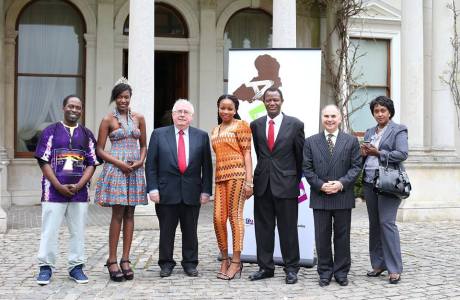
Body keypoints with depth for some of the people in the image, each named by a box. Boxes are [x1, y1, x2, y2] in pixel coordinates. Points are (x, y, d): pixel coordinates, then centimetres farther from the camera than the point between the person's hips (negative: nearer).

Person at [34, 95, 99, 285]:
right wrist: (59, 186, -11)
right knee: (49, 230, -1)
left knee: (78, 231, 6)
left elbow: (92, 164, 6)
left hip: (79, 191, 2)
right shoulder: (50, 131, 4)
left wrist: (78, 186, -8)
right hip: (53, 190, -2)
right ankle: (46, 267, 9)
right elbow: (44, 162, -2)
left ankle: (76, 267, 15)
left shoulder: (87, 135, 10)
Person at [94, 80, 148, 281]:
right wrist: (119, 163, -13)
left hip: (135, 169, 4)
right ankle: (112, 261, 2)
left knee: (129, 214, 5)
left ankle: (125, 260, 10)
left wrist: (141, 161, -4)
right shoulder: (108, 120, 0)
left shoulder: (139, 118, 10)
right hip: (116, 168, -4)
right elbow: (99, 150, -2)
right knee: (117, 214, -5)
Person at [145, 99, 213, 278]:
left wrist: (206, 190, -1)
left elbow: (207, 166, 5)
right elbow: (151, 164, 1)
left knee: (190, 231, 9)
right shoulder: (159, 134, 3)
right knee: (166, 231, 7)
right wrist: (152, 188, -7)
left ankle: (190, 263, 22)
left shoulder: (201, 136, 5)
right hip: (166, 192, -1)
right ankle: (166, 263, 20)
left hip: (192, 194, 1)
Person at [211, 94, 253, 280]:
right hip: (220, 176, 6)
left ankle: (236, 261, 0)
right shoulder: (215, 131, 22)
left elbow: (247, 154, -3)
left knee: (235, 216, -6)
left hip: (237, 174, -6)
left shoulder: (240, 126, 3)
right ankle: (225, 259, 12)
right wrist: (214, 179, 16)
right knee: (218, 218, -1)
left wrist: (249, 181, -11)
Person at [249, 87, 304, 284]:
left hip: (286, 183, -3)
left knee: (288, 229, 3)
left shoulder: (295, 124, -2)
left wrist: (296, 178, 11)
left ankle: (291, 268, 13)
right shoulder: (256, 125, 6)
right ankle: (265, 267, 18)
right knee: (263, 227, 8)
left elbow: (300, 155, 6)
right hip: (262, 183, 3)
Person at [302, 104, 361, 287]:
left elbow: (356, 167, 0)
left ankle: (341, 272, 17)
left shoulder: (351, 141, 5)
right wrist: (321, 185, -11)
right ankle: (325, 272, 16)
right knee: (322, 237, 6)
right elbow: (307, 169, 3)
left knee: (342, 236, 7)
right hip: (319, 197, 1)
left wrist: (341, 183, -14)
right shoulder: (311, 142, 7)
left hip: (343, 196, 0)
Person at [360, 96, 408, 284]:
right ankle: (378, 264, 18)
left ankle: (394, 269, -5)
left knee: (387, 223, -12)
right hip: (370, 183, 7)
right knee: (374, 224, 9)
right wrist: (363, 153, -1)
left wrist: (378, 153, -13)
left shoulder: (398, 130, 0)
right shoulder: (369, 132, 18)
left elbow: (402, 154, -12)